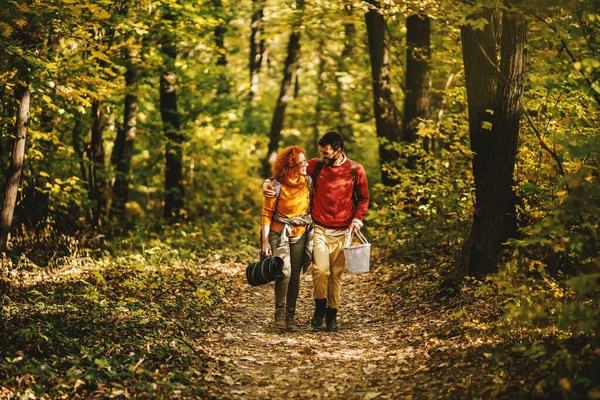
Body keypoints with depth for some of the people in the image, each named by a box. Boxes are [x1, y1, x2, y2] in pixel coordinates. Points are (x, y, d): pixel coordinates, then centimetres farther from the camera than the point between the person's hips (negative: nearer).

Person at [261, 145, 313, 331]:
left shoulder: (308, 182, -2)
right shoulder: (276, 186, -14)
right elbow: (267, 214, -8)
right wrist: (265, 241, -12)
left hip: (300, 235, 4)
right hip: (279, 233, -4)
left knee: (295, 277, 4)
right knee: (284, 272, -19)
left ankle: (290, 316, 14)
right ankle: (279, 313, -6)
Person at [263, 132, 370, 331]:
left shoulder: (355, 170, 0)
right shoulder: (315, 166, 1)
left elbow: (364, 198, 10)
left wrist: (357, 219, -5)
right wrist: (268, 182, -9)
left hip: (343, 231, 0)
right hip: (319, 229, 0)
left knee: (336, 274, 4)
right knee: (320, 269, -15)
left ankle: (332, 315, 18)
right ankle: (320, 307, 9)